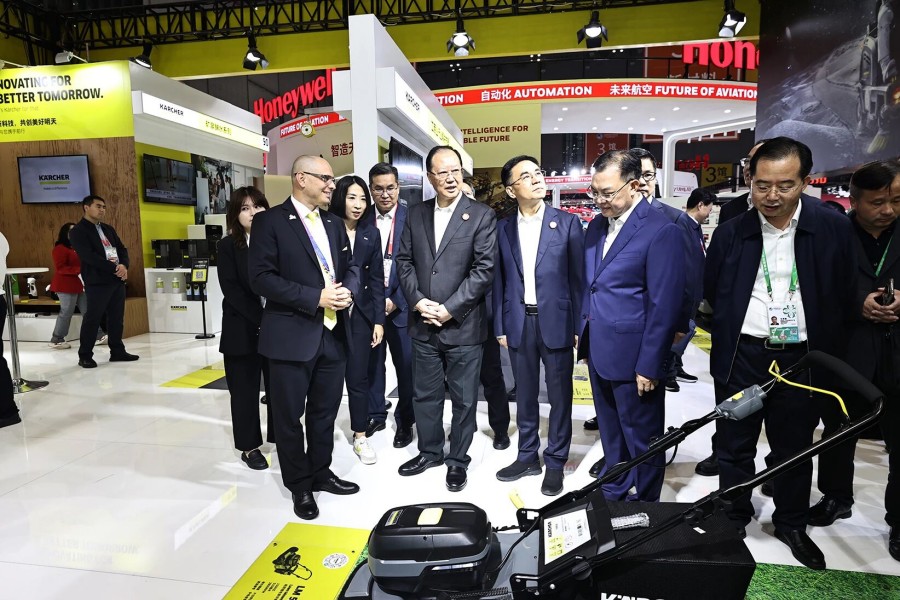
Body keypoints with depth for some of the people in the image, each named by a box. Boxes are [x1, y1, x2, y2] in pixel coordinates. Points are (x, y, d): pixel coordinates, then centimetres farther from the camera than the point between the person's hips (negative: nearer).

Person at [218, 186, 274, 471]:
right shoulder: (228, 246, -1)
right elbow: (231, 290, -9)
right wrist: (262, 320, -17)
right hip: (242, 330, -2)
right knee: (245, 391, 7)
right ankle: (249, 446, 22)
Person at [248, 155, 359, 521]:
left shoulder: (334, 223, 13)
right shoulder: (270, 221, -7)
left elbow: (351, 267, 16)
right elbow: (261, 278, -14)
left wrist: (347, 290, -8)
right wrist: (316, 297, -19)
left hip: (333, 333, 6)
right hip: (292, 335, -5)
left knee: (325, 411, 17)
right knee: (289, 416, 9)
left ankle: (320, 472, 36)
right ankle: (299, 485, 28)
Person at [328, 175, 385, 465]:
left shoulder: (371, 234, 6)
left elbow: (376, 279, 6)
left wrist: (379, 320, 2)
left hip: (360, 314, 2)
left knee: (358, 376, 6)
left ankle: (360, 436, 19)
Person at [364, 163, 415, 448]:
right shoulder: (362, 220, 4)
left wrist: (396, 300, -12)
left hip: (400, 304, -2)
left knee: (406, 365, 5)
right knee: (371, 362, 11)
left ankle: (404, 421, 22)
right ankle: (375, 414, 29)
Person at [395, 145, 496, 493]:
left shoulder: (481, 216, -5)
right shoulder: (416, 215, 9)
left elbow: (484, 269, -11)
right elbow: (404, 261, 8)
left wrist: (449, 309, -14)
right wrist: (418, 301, -7)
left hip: (463, 325, -4)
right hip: (423, 325, 4)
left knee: (463, 399, 9)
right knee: (424, 395, 16)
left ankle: (458, 460, 29)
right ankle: (429, 451, 36)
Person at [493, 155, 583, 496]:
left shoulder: (567, 223, -2)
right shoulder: (503, 229, 5)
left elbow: (578, 278, -1)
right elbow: (500, 281, 7)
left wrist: (579, 326, -4)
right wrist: (500, 327, 4)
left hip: (556, 322, -2)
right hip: (519, 323, 3)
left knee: (559, 396, 8)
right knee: (525, 395, 14)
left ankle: (555, 462, 24)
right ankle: (527, 456, 31)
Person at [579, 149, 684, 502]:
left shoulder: (661, 231, -14)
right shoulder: (597, 226, 9)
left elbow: (664, 305, -16)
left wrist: (649, 366, -15)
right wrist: (582, 333, 13)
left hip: (632, 356, -7)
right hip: (598, 351, 7)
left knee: (642, 439, 11)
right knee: (610, 433, 22)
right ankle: (614, 495, 41)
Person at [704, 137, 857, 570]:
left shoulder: (833, 228, -3)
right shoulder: (730, 233, -2)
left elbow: (844, 297, 3)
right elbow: (712, 294, 7)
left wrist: (824, 352, 5)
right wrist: (730, 335, 7)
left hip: (801, 360, 0)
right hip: (741, 358, 0)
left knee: (794, 449, 17)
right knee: (734, 446, 12)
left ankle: (791, 524, 38)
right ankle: (734, 520, 32)